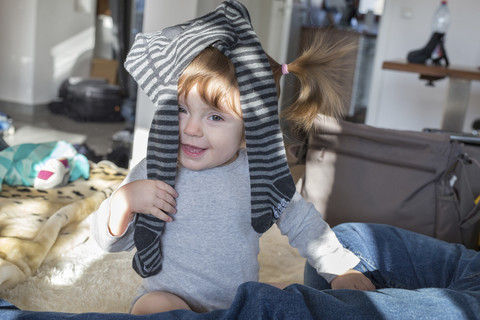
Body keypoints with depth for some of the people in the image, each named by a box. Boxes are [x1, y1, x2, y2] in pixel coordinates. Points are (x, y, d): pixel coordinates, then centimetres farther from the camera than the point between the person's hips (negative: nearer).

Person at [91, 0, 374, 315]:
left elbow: (304, 223, 9)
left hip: (241, 302, 3)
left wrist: (341, 270, 5)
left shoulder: (262, 174, -6)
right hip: (169, 297, -2)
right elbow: (110, 241, -4)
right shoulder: (152, 172, -9)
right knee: (152, 306, -32)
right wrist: (123, 201, -24)